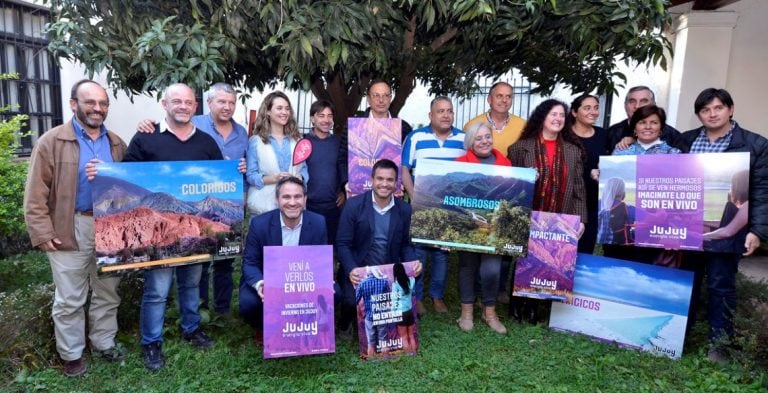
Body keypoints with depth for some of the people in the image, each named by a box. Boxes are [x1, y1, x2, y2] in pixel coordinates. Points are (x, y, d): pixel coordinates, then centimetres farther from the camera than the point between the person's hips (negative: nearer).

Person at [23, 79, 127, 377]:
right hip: (71, 230, -4)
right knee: (69, 299, 7)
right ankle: (71, 355, 24)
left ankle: (103, 344, 32)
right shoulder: (52, 141, -6)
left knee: (108, 293, 15)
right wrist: (42, 233, -13)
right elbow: (36, 192, -8)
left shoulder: (116, 143, 8)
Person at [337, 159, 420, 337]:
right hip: (358, 271, -2)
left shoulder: (404, 209, 2)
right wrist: (351, 270, -23)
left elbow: (405, 244, 11)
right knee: (353, 300, -26)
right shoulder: (354, 205, -7)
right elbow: (342, 243, -7)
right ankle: (345, 323, 13)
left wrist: (413, 263, -10)